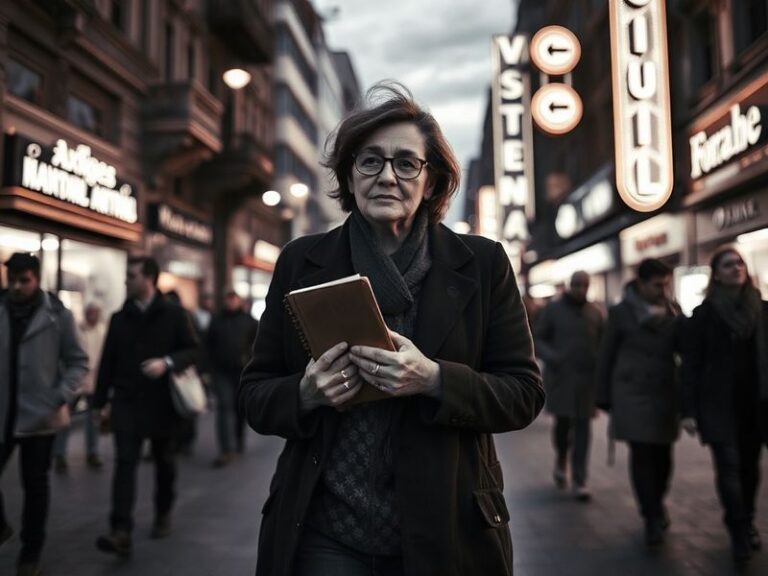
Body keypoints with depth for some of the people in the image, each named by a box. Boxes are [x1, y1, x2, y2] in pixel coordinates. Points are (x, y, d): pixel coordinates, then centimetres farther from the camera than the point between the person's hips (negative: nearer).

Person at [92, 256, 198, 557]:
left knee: (164, 461, 13)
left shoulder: (174, 314, -3)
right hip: (126, 401, 1)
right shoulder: (119, 318, 7)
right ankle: (121, 532, -13)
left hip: (162, 402, -1)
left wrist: (167, 362, -23)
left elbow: (192, 350, -4)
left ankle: (163, 514, 33)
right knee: (125, 462, -9)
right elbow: (108, 361, 9)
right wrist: (100, 400, 8)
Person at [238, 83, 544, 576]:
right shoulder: (301, 263, 1)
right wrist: (305, 393, -17)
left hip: (445, 534, 0)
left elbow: (525, 394, -4)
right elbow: (254, 395, 5)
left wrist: (434, 380, -21)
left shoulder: (483, 263, -2)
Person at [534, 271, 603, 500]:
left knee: (583, 428, 0)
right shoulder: (552, 309, 2)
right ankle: (561, 460, 28)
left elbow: (602, 343, 14)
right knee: (563, 422, -3)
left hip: (587, 379, 2)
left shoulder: (595, 313, 10)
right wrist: (550, 356, -17)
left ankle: (580, 481, 6)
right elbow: (537, 339, 1)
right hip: (560, 377, -2)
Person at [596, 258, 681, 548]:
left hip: (665, 393, 3)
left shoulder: (673, 310, 5)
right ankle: (653, 518, 4)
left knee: (662, 455, 7)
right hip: (632, 393, -3)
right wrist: (604, 397, 2)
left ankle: (657, 505, 31)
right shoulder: (621, 312, -3)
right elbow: (606, 356, 1)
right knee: (642, 455, -6)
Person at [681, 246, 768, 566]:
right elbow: (690, 363, -4)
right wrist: (689, 410, -8)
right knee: (729, 466, -7)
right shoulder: (704, 314, -3)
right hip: (720, 403, -3)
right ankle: (739, 532, 3)